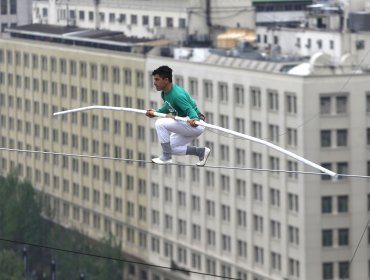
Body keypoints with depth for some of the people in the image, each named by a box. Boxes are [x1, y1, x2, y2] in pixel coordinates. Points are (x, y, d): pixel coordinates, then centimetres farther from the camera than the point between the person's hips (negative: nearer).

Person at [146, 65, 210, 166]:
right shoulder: (164, 93, 4)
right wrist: (156, 112, 11)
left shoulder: (177, 94, -25)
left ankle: (166, 157, -14)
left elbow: (190, 109, -32)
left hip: (196, 125, -11)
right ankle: (201, 151, 19)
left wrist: (194, 119, -52)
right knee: (170, 147, 16)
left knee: (160, 123, -22)